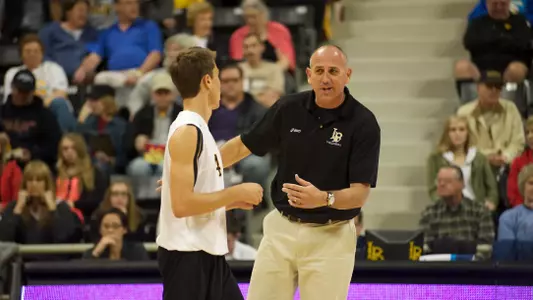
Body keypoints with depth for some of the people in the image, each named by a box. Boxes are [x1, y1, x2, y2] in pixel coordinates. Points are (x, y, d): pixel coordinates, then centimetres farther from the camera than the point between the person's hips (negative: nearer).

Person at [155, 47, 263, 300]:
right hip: (187, 254, -10)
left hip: (207, 253, 10)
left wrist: (235, 201, 11)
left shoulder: (198, 129, 13)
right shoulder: (187, 132, -16)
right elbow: (182, 204, -24)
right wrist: (237, 192, -16)